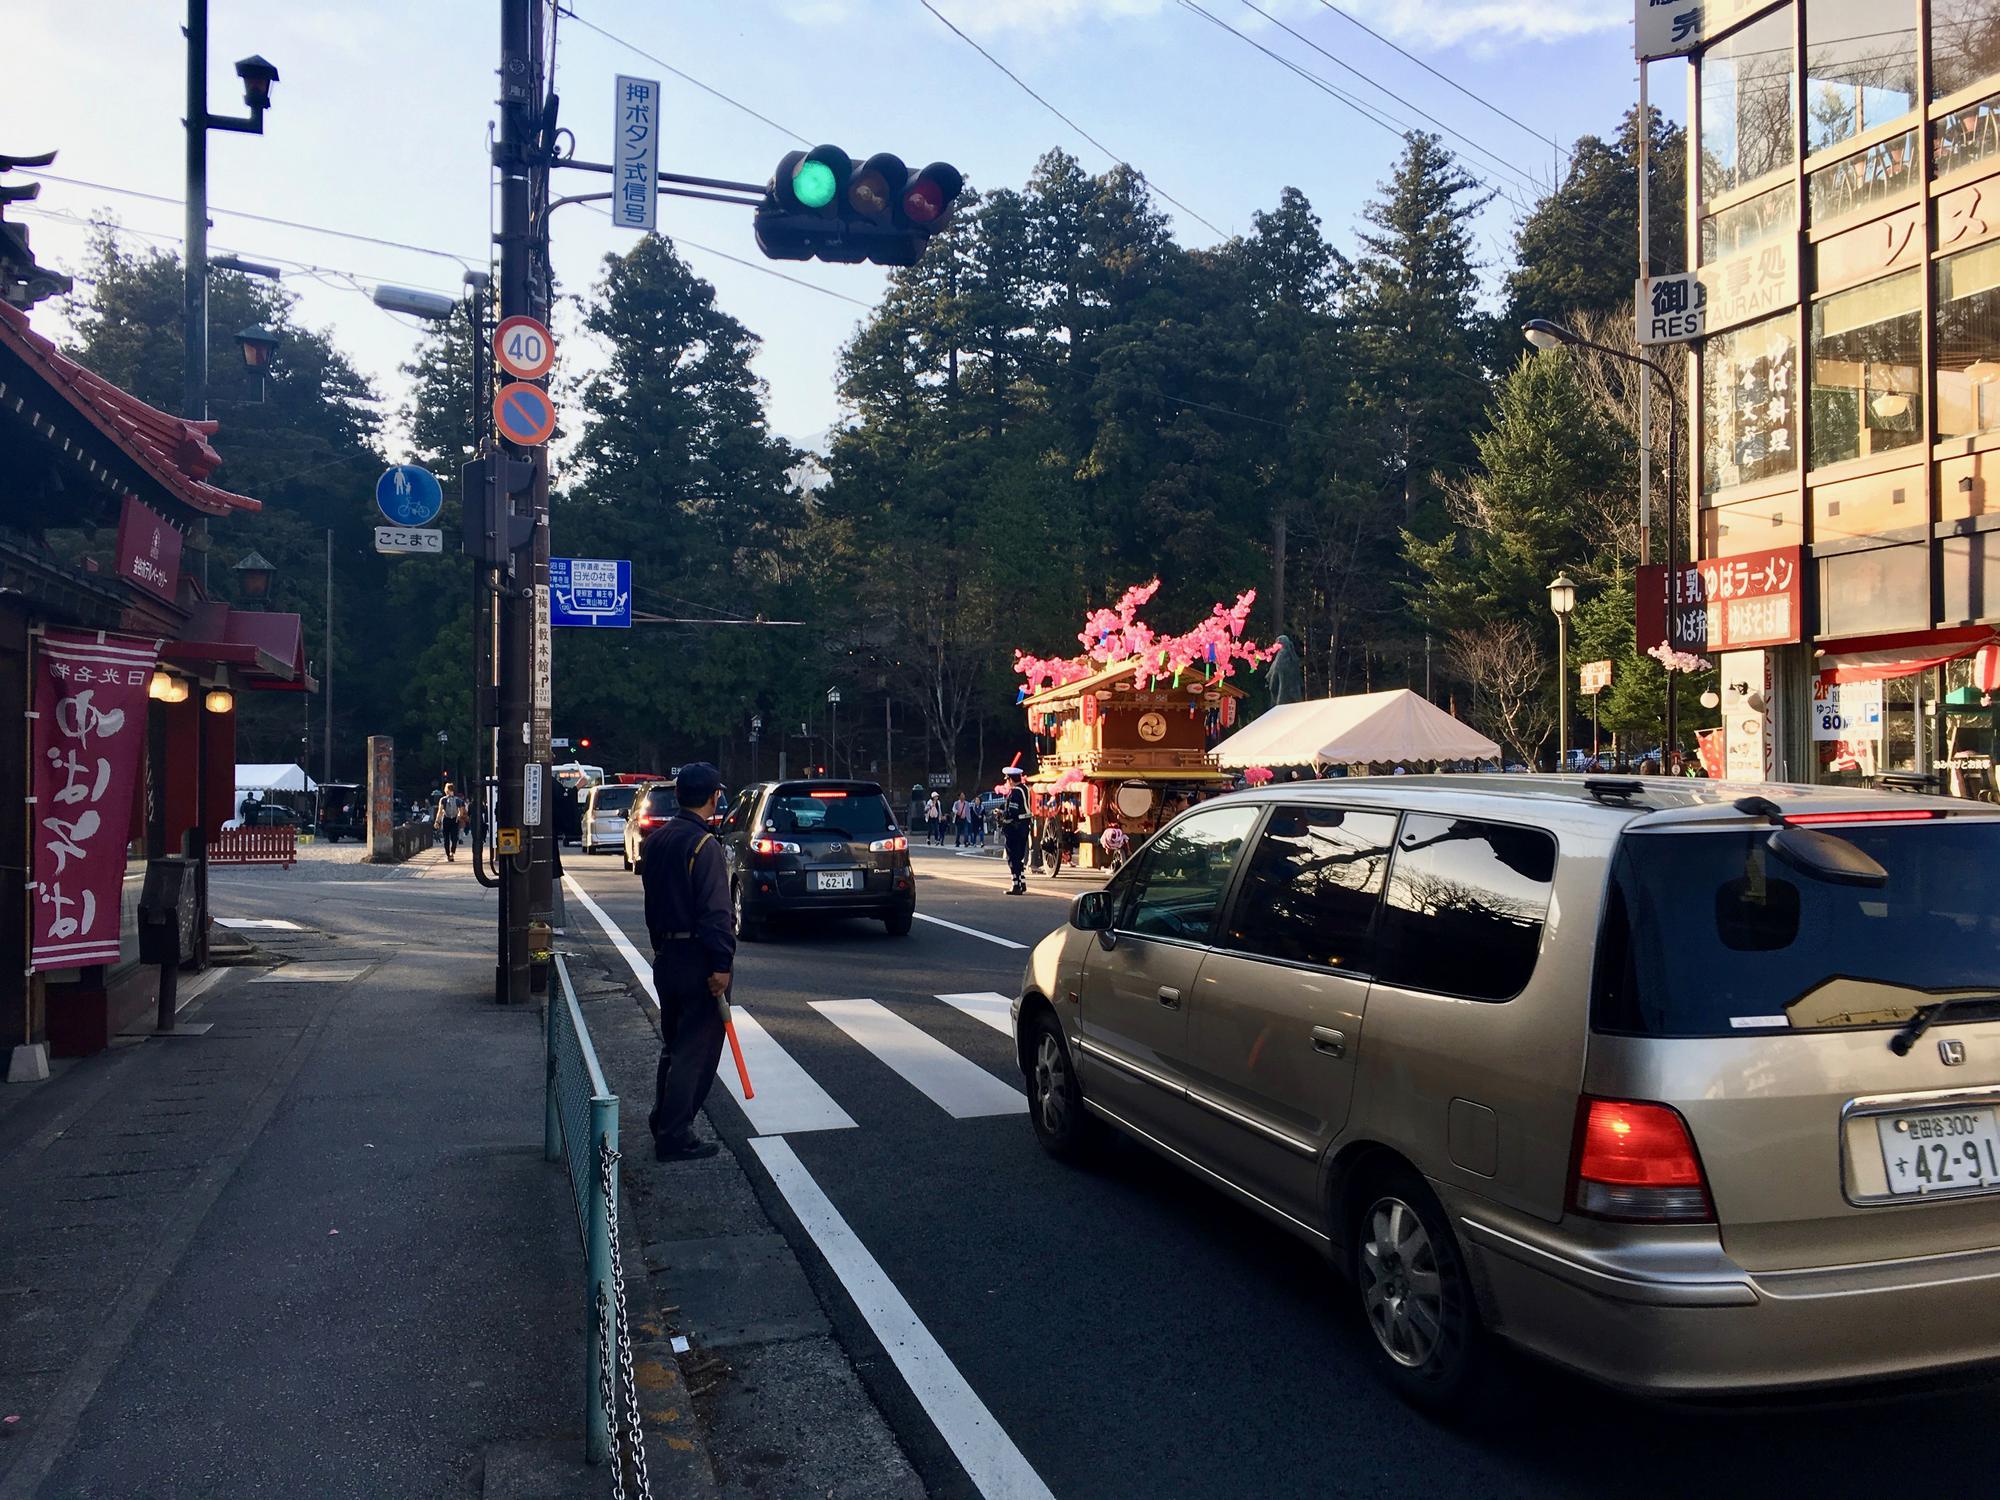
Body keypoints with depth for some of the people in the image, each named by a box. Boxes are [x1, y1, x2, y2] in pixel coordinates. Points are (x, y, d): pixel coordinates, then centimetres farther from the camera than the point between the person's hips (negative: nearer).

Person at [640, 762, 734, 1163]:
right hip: (698, 960, -9)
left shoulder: (656, 839, 9)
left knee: (673, 1045, 20)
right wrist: (721, 964, -21)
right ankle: (675, 1137, 2)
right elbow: (715, 911, -22)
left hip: (665, 957, 9)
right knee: (697, 1051, -1)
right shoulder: (704, 845, -18)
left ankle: (663, 1123, 28)